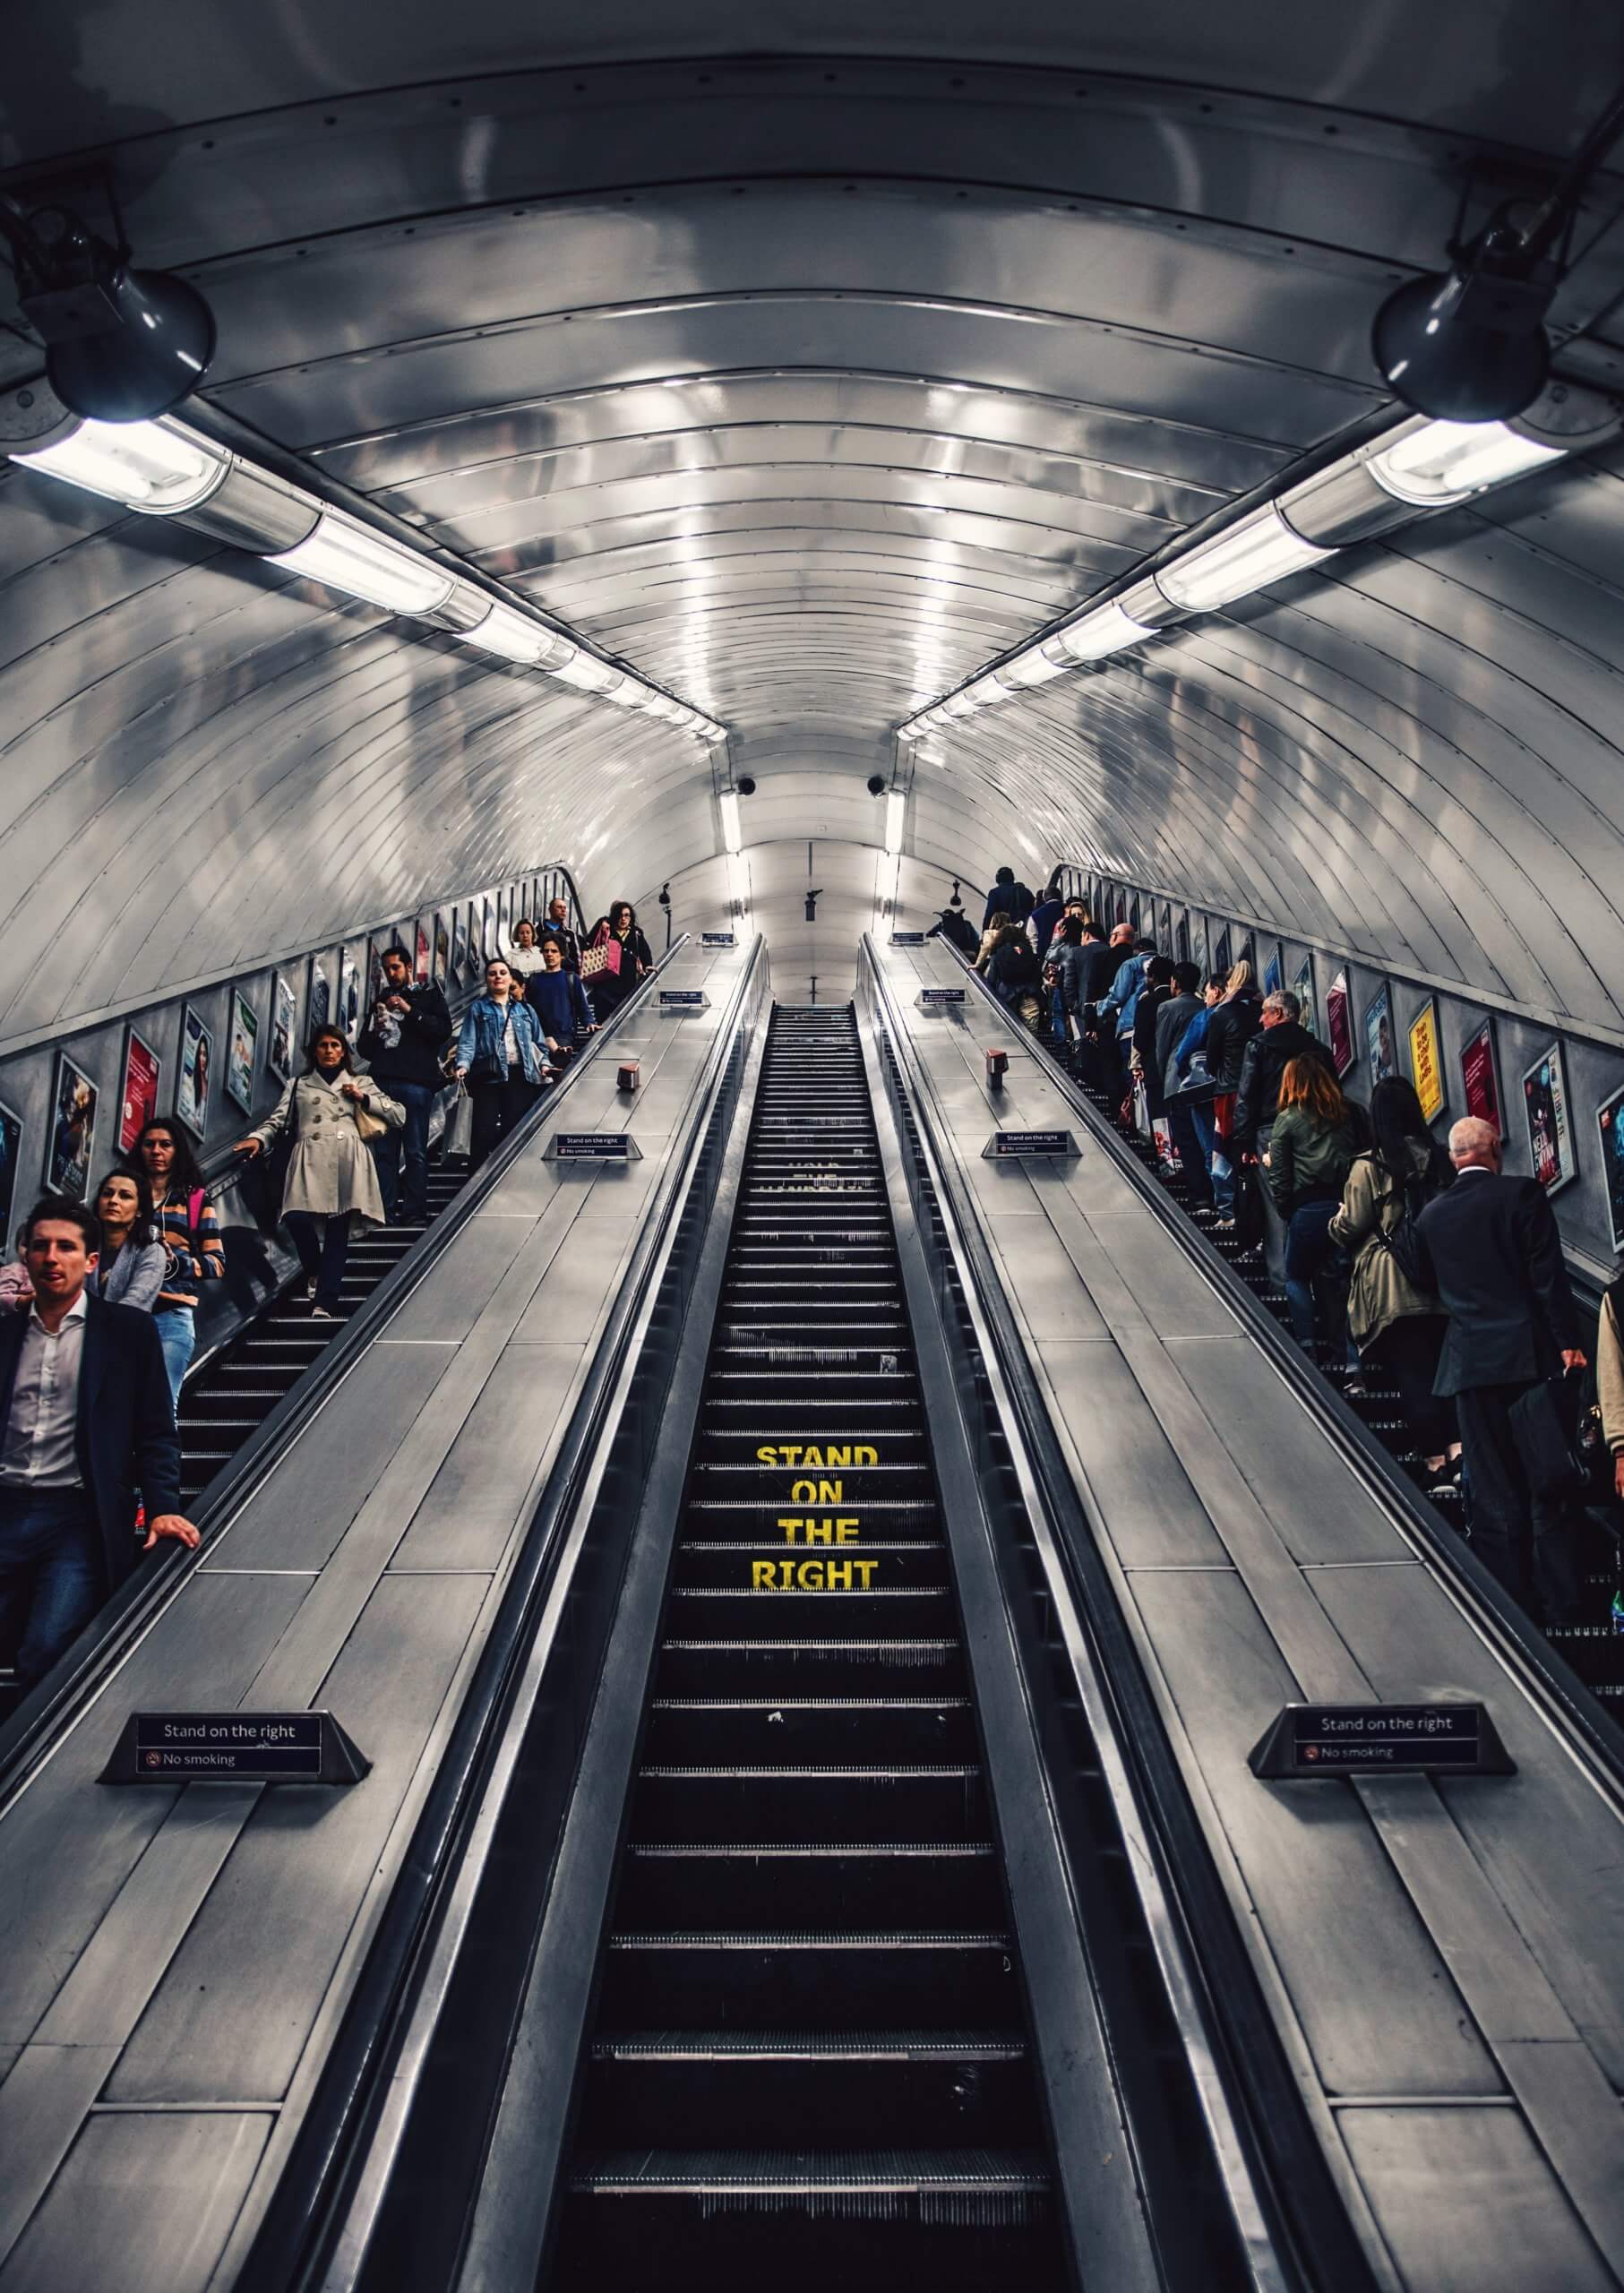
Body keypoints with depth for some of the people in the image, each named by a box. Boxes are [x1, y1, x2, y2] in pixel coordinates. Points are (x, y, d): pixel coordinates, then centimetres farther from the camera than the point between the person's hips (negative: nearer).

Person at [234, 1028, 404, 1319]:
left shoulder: (361, 1083, 25)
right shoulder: (299, 1085, 26)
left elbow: (400, 1116, 17)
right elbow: (277, 1120, 13)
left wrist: (364, 1099, 7)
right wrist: (258, 1138, -7)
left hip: (347, 1158, 0)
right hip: (310, 1158, 1)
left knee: (338, 1229, -12)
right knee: (296, 1218, -21)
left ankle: (324, 1304, -15)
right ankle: (315, 1272, 8)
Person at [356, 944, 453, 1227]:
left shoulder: (428, 995, 12)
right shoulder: (381, 1001, 23)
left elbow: (443, 1031, -4)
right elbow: (363, 1047, 22)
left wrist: (410, 1011, -10)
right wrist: (374, 1032, 2)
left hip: (416, 1082, -4)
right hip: (382, 1081, 4)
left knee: (415, 1151, -6)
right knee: (384, 1151, 0)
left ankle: (415, 1213, -5)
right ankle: (386, 1212, 1)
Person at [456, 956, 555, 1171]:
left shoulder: (525, 1010, 19)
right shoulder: (478, 1008, 9)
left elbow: (539, 1043, 18)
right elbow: (467, 1041, -1)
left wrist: (543, 1064, 0)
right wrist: (463, 1065, -17)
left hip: (520, 1075, 3)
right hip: (489, 1075, -3)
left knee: (514, 1129, 4)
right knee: (484, 1131, -6)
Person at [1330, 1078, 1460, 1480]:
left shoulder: (1369, 1165, -8)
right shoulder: (1440, 1158, 5)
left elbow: (1351, 1227, -7)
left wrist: (1334, 1224, 13)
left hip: (1393, 1289, -4)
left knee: (1411, 1375, 1)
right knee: (1444, 1367, 11)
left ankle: (1435, 1456, -2)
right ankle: (1457, 1443, 1)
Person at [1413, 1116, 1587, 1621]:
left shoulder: (1431, 1214, 6)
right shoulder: (1522, 1193, -4)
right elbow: (1549, 1274, -9)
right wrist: (1568, 1342, -7)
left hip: (1470, 1362, 3)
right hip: (1530, 1353, -2)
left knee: (1494, 1495, 7)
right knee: (1547, 1486, 5)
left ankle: (1515, 1609, 12)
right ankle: (1560, 1607, 7)